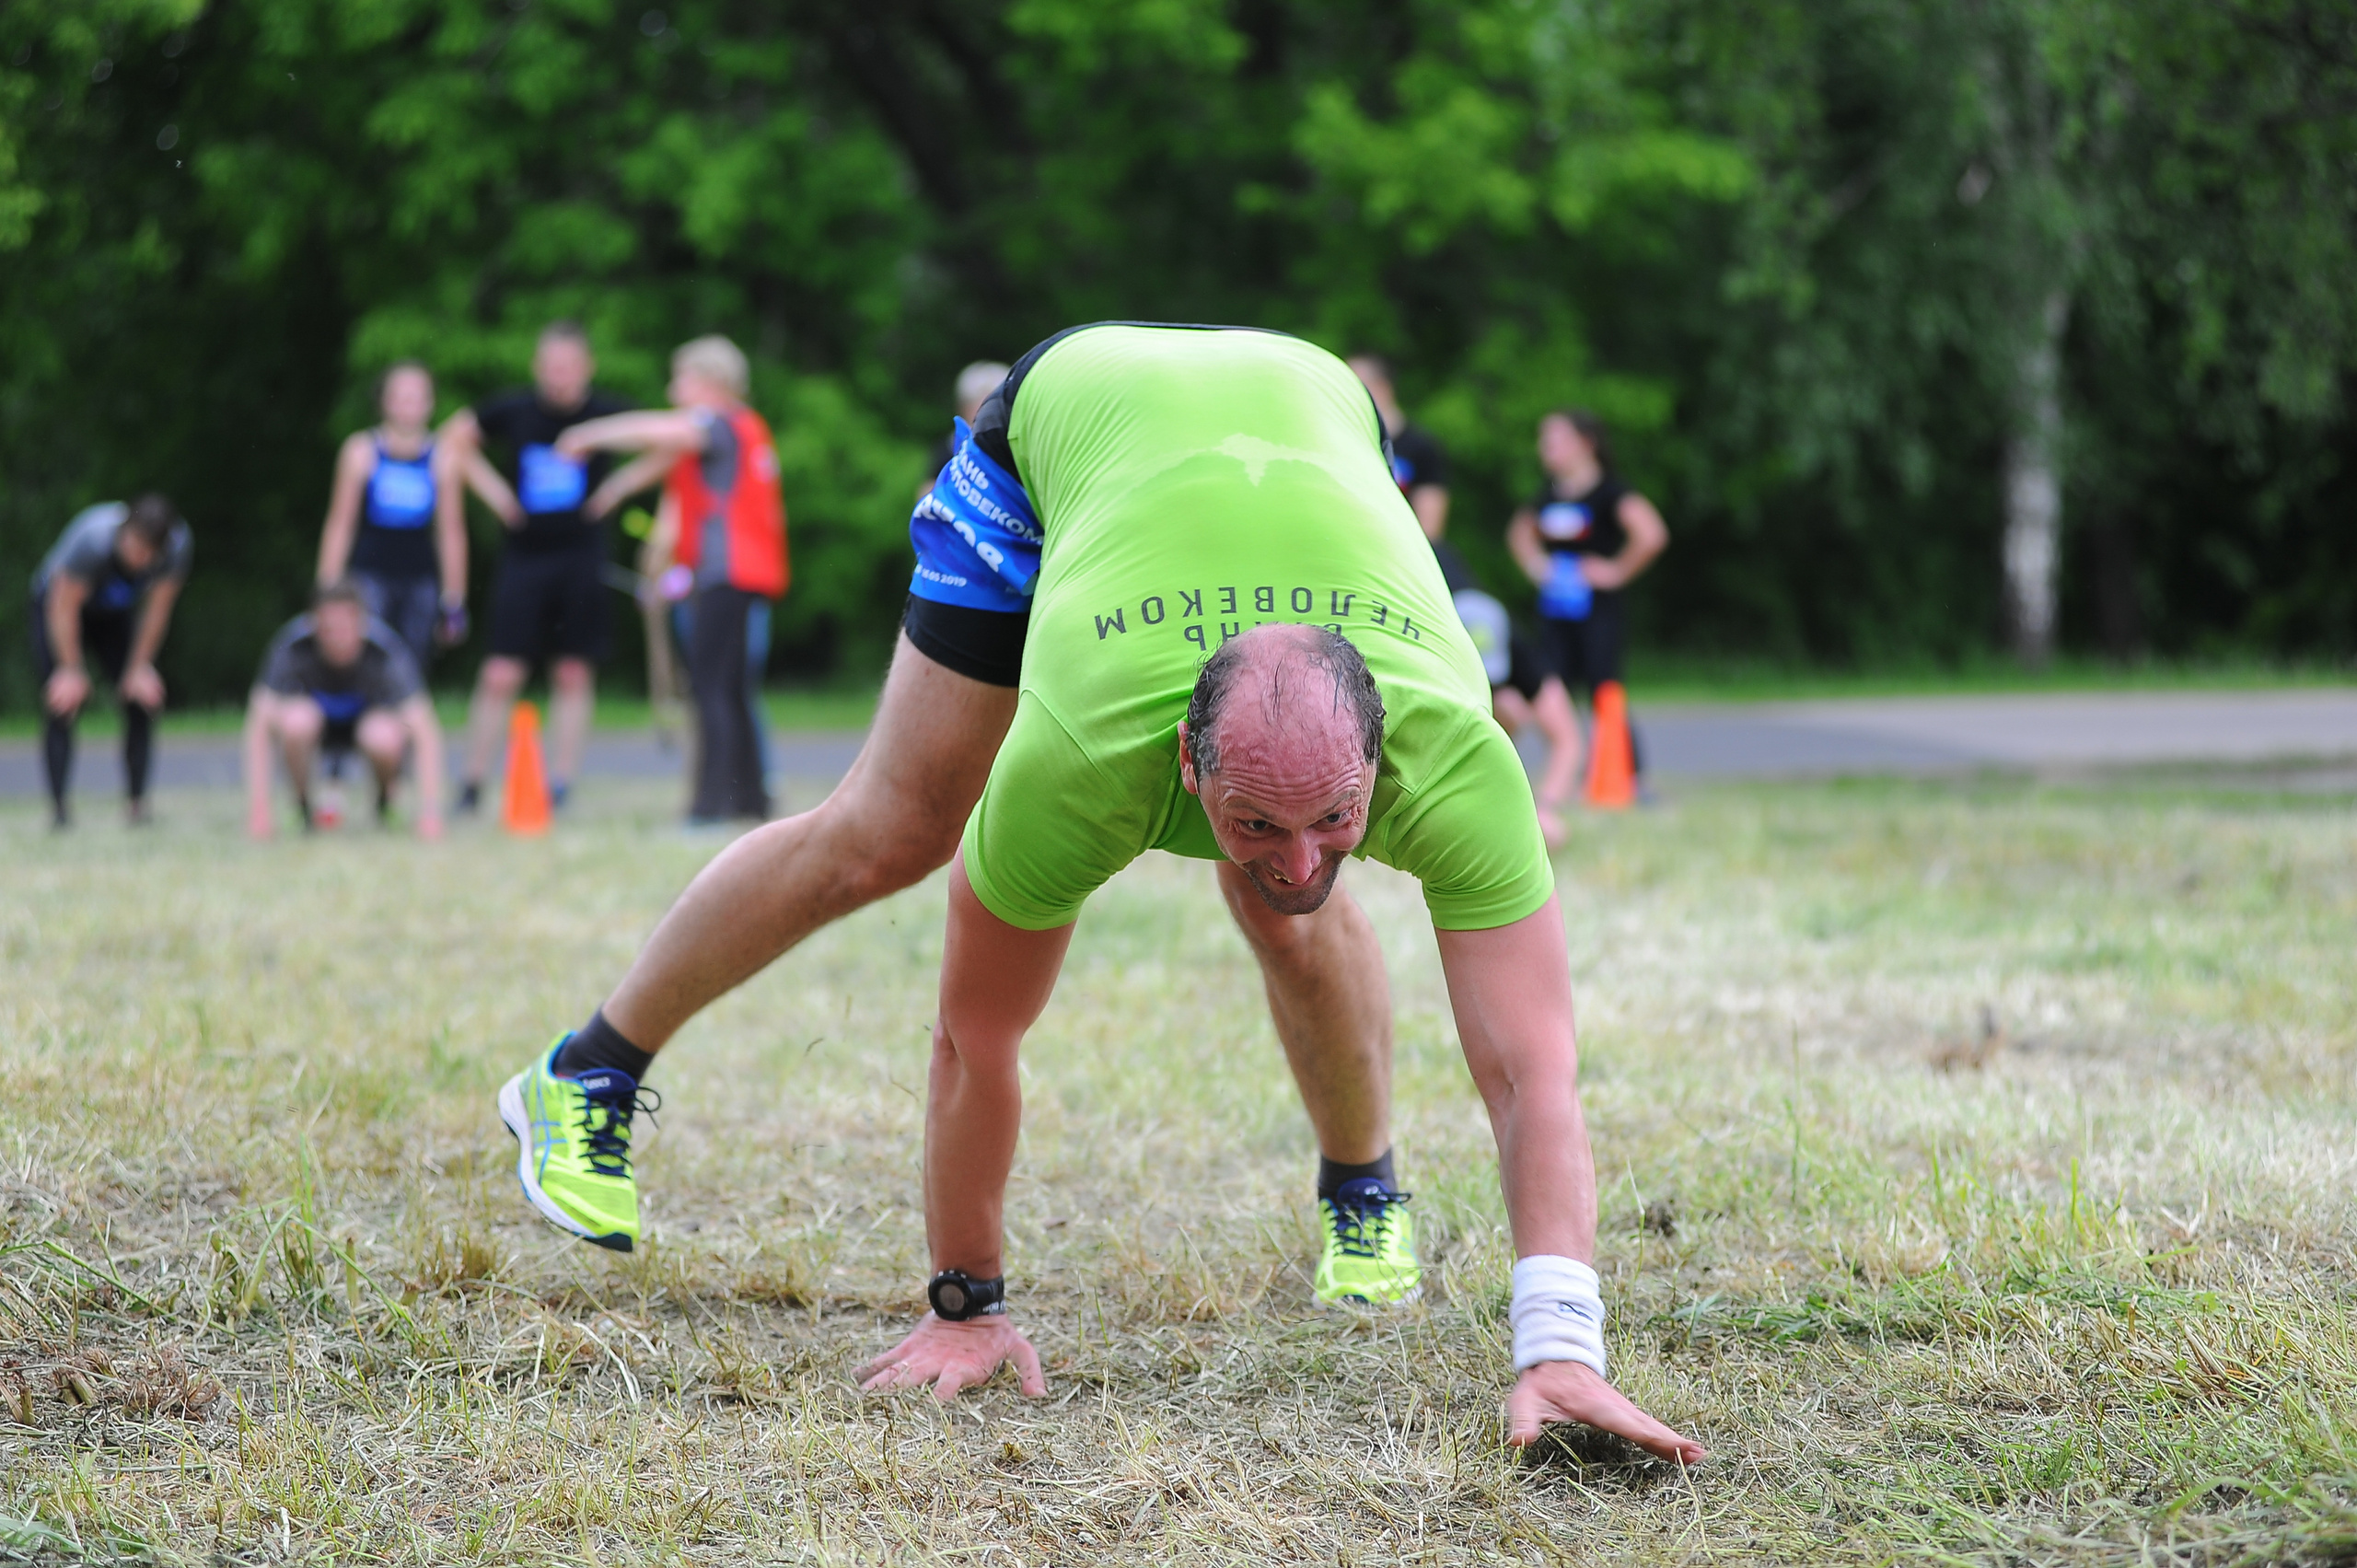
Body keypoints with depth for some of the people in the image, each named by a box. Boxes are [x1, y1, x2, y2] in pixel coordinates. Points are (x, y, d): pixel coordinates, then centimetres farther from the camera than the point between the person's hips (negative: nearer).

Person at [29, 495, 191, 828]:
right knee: (63, 704, -16)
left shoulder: (179, 545, -30)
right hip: (57, 599, -4)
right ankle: (58, 806, -14)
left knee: (144, 698, -8)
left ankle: (136, 801, 0)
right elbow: (64, 608, -28)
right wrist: (71, 671, -21)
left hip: (115, 613, 4)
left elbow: (159, 607, -14)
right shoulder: (93, 538, -41)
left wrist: (140, 667, -10)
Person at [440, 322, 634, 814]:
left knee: (574, 675, 2)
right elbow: (455, 437, 12)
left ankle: (560, 786, 9)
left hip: (581, 557, 0)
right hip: (524, 556, 0)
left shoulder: (607, 414, -4)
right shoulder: (513, 410, -3)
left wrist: (614, 491, 2)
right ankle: (471, 786, 3)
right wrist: (492, 488, 3)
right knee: (501, 675, -5)